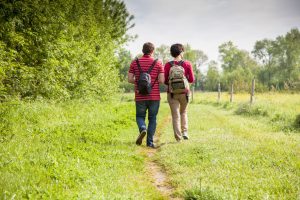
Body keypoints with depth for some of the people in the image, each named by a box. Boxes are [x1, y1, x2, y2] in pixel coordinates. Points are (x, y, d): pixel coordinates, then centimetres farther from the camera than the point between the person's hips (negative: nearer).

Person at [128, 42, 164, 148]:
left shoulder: (135, 62, 2)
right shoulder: (158, 63, -2)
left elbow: (130, 79, -2)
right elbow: (161, 80, -8)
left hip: (140, 96, 1)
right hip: (154, 96, -1)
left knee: (140, 116, 16)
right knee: (152, 119, 10)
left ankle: (143, 129, -14)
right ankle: (150, 142, 6)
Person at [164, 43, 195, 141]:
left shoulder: (168, 65, -5)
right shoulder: (187, 64, -6)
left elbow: (164, 80, -4)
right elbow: (192, 79, -3)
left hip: (172, 93, 0)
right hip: (184, 93, 0)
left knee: (175, 115, 6)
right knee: (183, 112, 23)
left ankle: (178, 137, 4)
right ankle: (184, 132, 13)